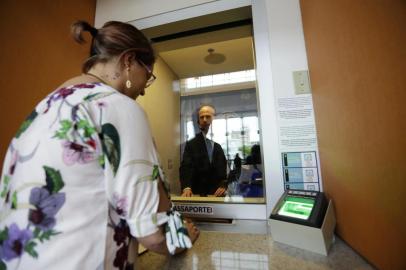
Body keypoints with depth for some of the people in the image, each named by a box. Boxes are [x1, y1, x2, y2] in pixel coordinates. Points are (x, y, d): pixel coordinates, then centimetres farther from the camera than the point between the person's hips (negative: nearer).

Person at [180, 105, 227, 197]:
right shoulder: (191, 144, -3)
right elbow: (186, 167, -13)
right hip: (198, 193, -1)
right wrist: (186, 187, -28)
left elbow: (224, 167, 3)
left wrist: (223, 185, -12)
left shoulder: (219, 145, 3)